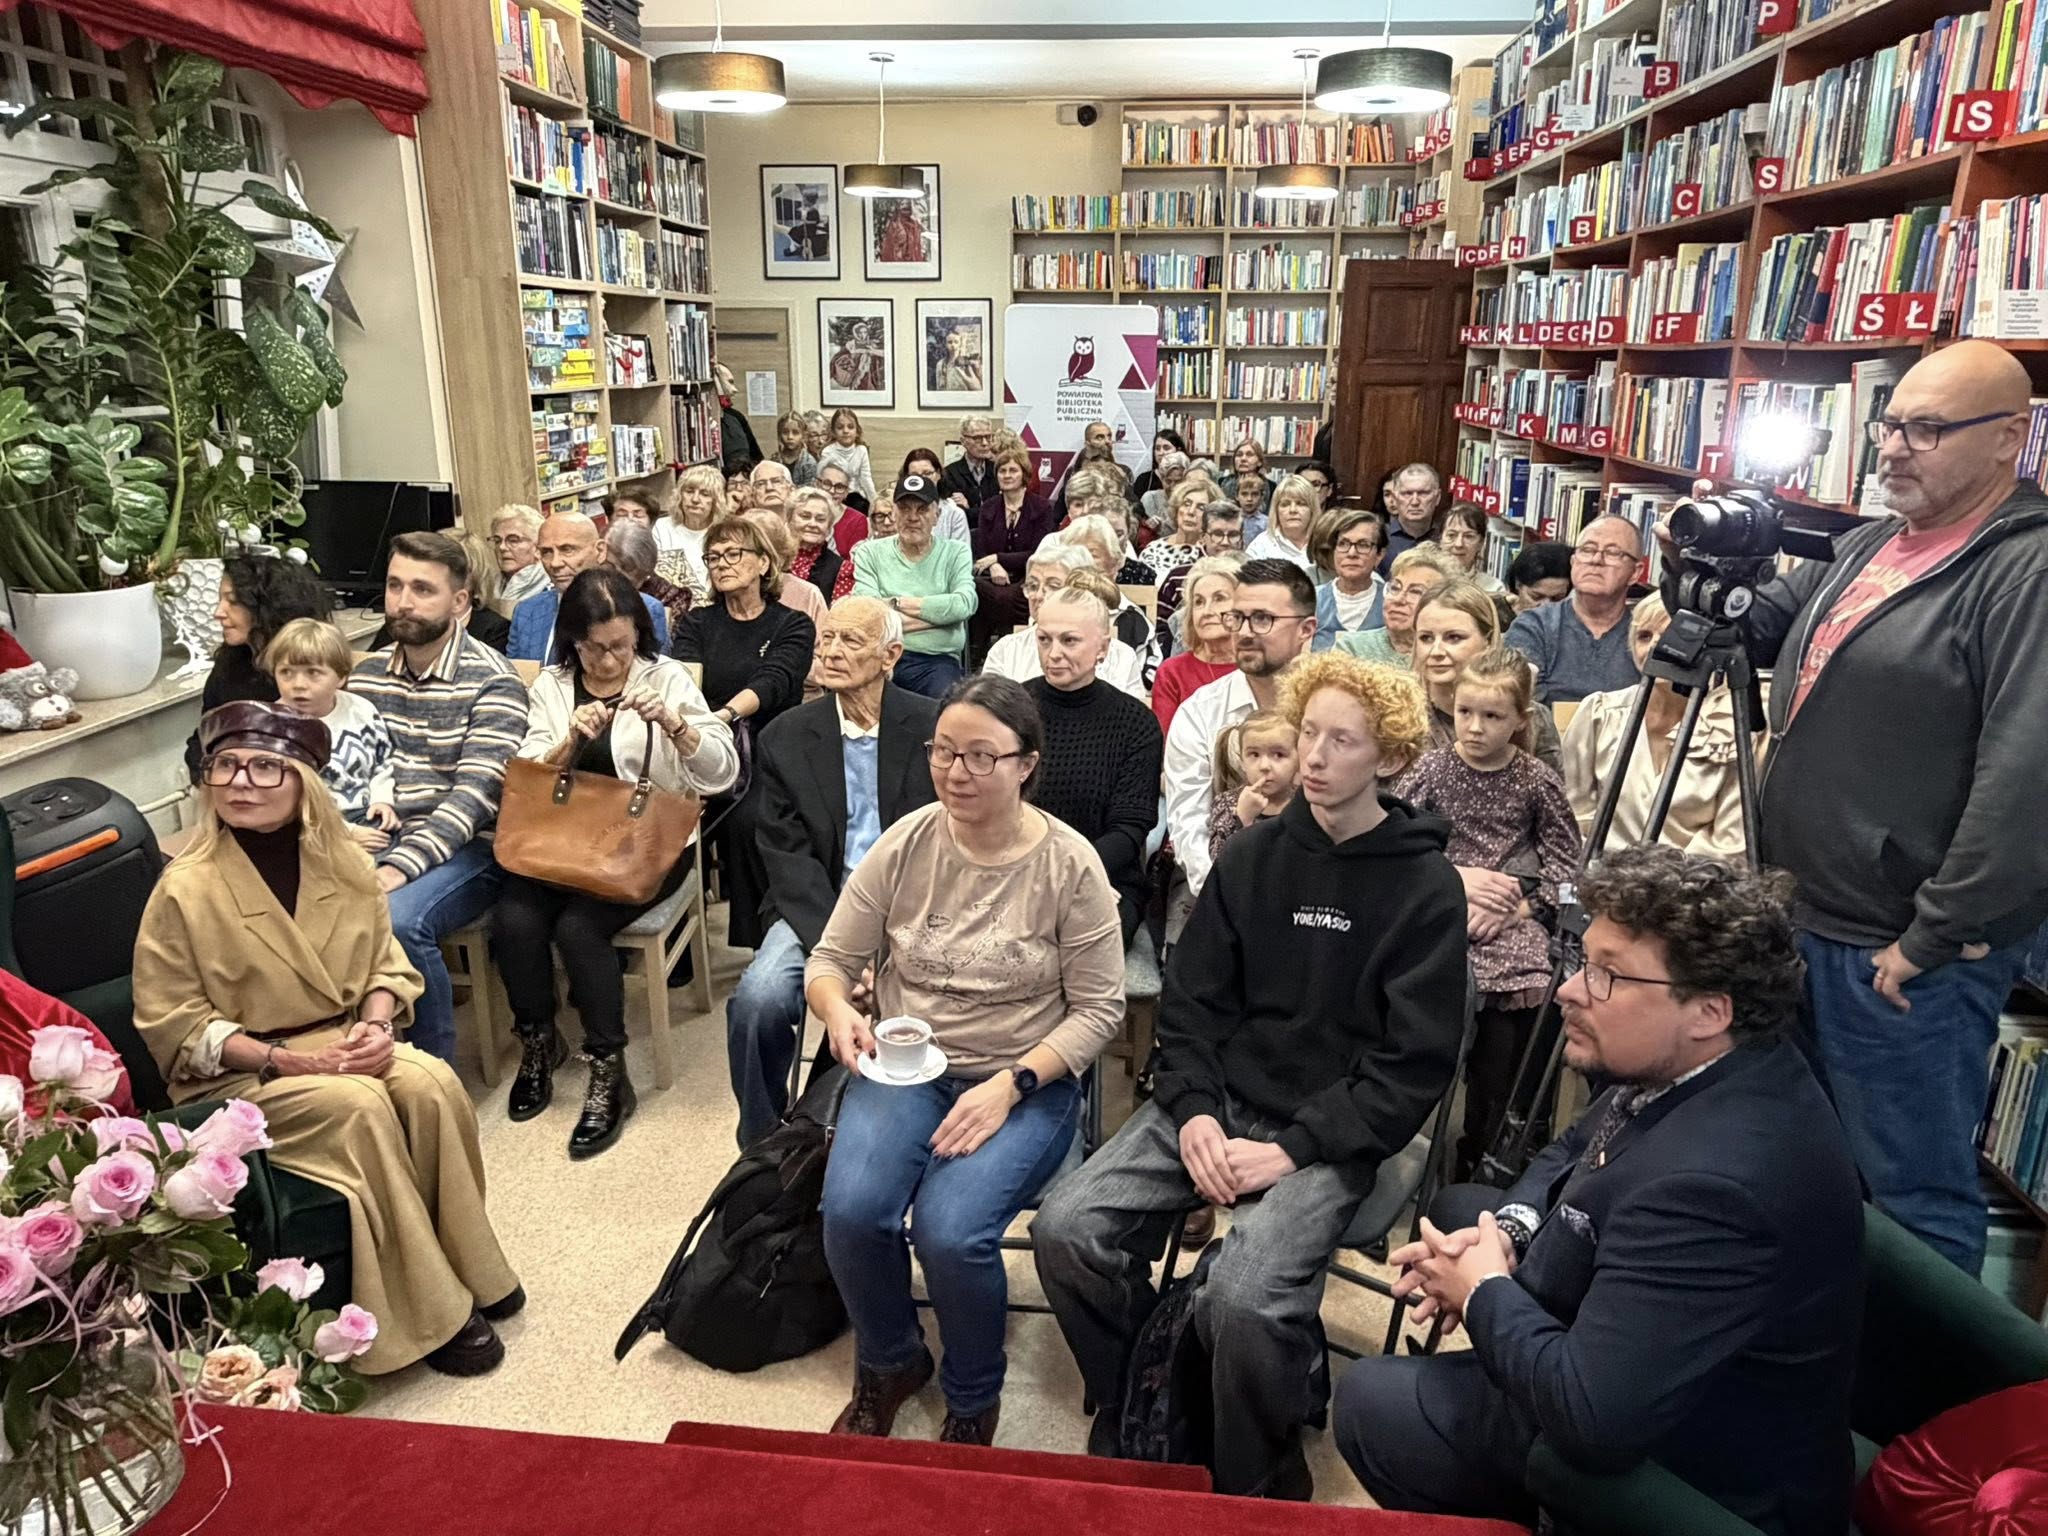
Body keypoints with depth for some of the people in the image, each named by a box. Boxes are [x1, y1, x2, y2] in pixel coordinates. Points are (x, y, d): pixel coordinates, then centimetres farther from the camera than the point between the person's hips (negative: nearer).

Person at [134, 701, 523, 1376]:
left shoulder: (345, 864, -2)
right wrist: (286, 1059, -21)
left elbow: (385, 965, 8)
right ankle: (428, 1311, -17)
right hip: (236, 1076, -4)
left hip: (343, 1046, 4)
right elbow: (173, 1026, -11)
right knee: (359, 1108, -31)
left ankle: (465, 1266, -7)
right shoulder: (185, 889, -14)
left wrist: (376, 1024, -14)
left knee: (432, 1083, -25)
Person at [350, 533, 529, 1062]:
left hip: (465, 850, -5)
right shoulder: (366, 673, 11)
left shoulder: (492, 681, -8)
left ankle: (437, 1068, -10)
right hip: (375, 841, 5)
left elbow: (474, 795, -17)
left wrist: (398, 867, -27)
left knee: (397, 920, -33)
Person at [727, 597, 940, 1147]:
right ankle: (761, 1148, 3)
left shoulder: (935, 728, -1)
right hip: (820, 908, 2)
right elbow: (789, 856, -2)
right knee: (757, 1001, -23)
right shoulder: (786, 738, 5)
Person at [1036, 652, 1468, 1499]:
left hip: (1332, 1133, -4)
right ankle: (1136, 1411, 13)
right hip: (1217, 1101, 4)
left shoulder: (1425, 886, -5)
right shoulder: (1251, 854, 6)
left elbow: (1414, 1064, -8)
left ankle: (1256, 1481, 5)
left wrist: (1293, 1150, -16)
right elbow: (1189, 1000, 7)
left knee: (1242, 1300, -28)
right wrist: (1192, 1111, -10)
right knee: (1066, 1230, -16)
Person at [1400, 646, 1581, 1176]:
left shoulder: (1536, 780, 3)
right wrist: (1455, 878, -10)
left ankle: (1483, 1159, 6)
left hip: (1512, 919, 1)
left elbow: (1565, 858, 5)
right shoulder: (1433, 767, 2)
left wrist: (1518, 904, -7)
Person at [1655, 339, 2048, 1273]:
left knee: (1913, 1200, 5)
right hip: (1803, 923, 9)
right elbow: (1752, 629, 20)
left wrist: (1936, 939, -20)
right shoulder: (1864, 550, 12)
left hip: (1909, 959, -9)